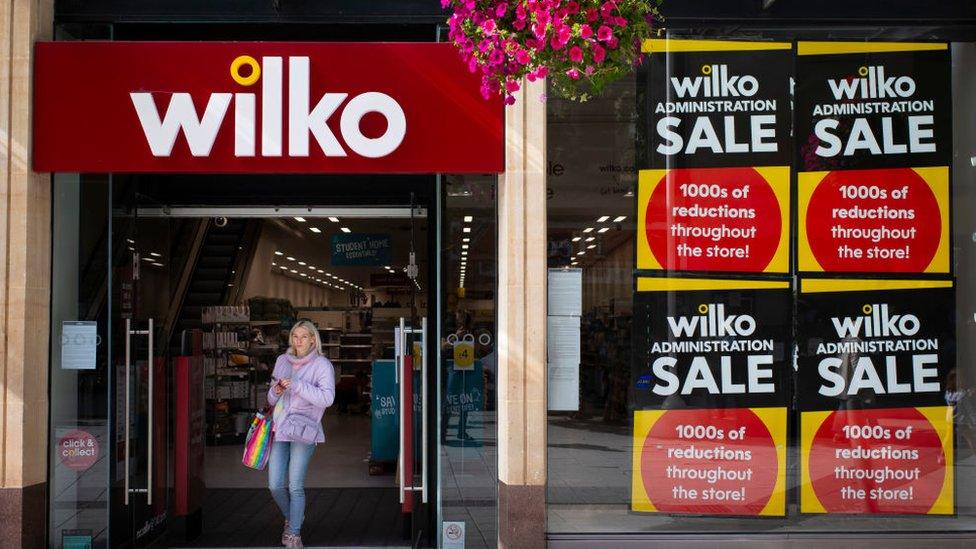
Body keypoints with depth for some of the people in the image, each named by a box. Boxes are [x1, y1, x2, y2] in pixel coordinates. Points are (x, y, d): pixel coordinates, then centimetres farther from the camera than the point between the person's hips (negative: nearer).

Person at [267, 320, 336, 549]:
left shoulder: (322, 364, -1)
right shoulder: (282, 361, 15)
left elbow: (327, 398, -14)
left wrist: (296, 385, -18)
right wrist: (275, 391, -2)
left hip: (303, 429, -4)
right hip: (279, 427, 5)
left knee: (295, 486, -6)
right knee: (275, 485, 0)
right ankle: (291, 517, 27)